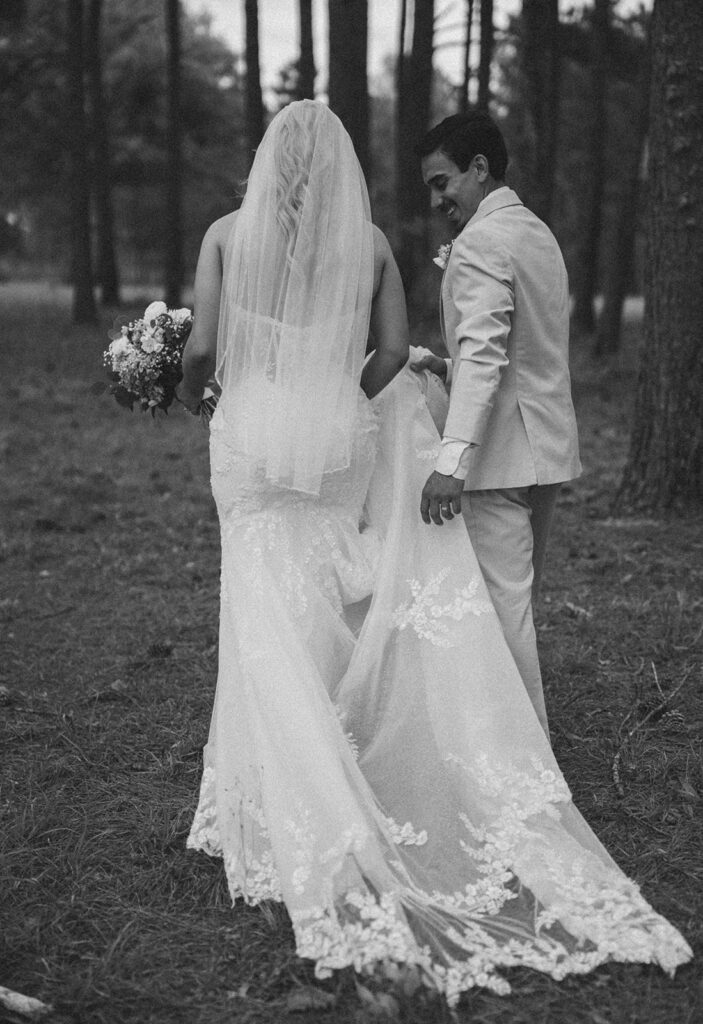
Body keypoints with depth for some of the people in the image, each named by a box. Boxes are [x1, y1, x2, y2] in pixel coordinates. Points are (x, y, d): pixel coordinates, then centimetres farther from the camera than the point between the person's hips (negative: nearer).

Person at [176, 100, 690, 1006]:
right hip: (342, 447, 2)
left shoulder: (227, 234, -2)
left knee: (275, 633, 0)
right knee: (333, 624, 14)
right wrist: (337, 408, 7)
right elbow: (393, 350, -7)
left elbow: (200, 348, -8)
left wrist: (189, 388, 13)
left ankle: (326, 832, -5)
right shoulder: (370, 242, 1)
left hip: (252, 439, -2)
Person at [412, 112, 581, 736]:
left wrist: (452, 460, -35)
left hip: (502, 455, -10)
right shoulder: (539, 233, 16)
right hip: (549, 450, 10)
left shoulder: (479, 245, -15)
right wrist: (451, 368, 16)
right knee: (519, 599, 18)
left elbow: (483, 354, -28)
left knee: (502, 606, -4)